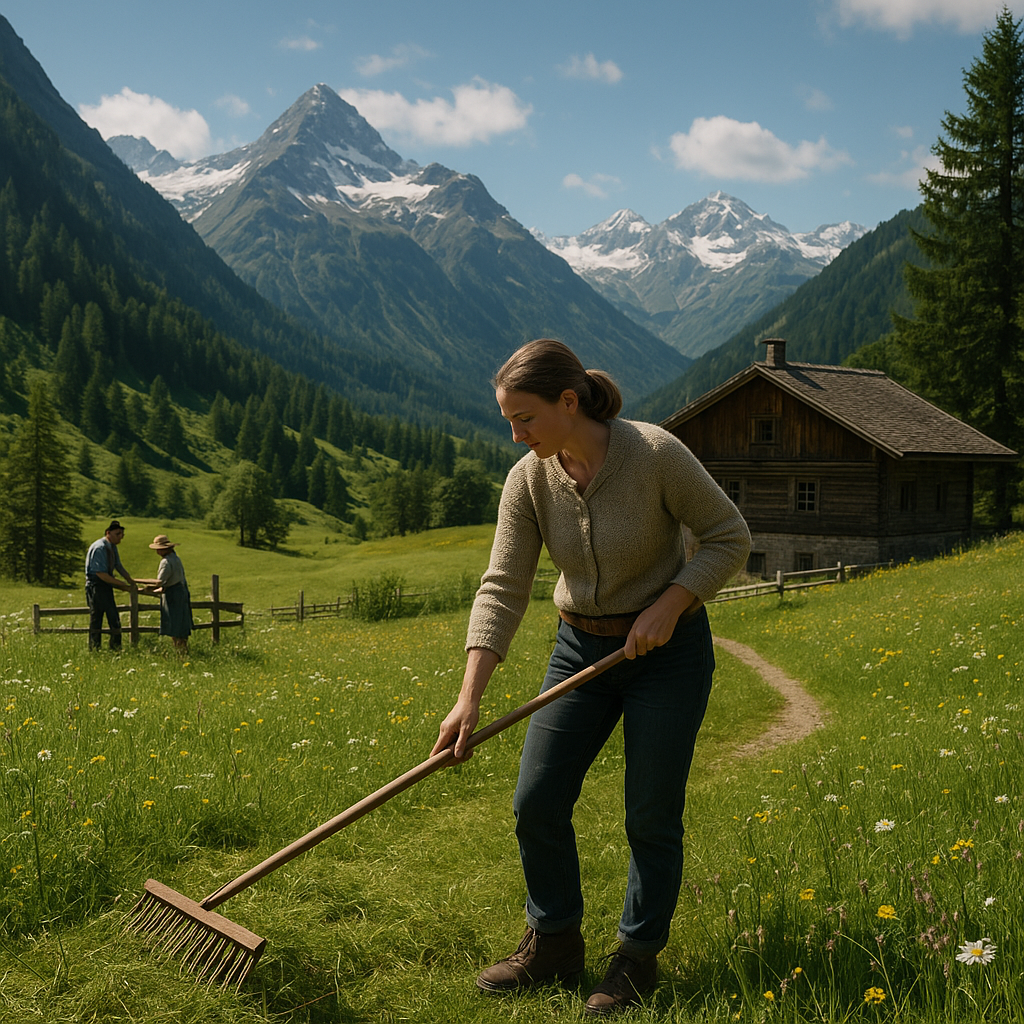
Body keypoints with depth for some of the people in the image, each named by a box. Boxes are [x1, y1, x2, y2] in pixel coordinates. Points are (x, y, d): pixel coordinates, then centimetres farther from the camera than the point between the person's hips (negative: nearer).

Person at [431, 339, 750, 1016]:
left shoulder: (656, 454, -21)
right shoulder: (528, 481, -10)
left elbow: (731, 538, -11)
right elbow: (503, 590, -13)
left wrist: (668, 605, -22)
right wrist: (470, 697, -20)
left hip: (666, 650, -4)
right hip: (581, 648, 4)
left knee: (652, 818, 3)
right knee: (537, 802, 2)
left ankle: (638, 959, 24)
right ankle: (554, 944, 24)